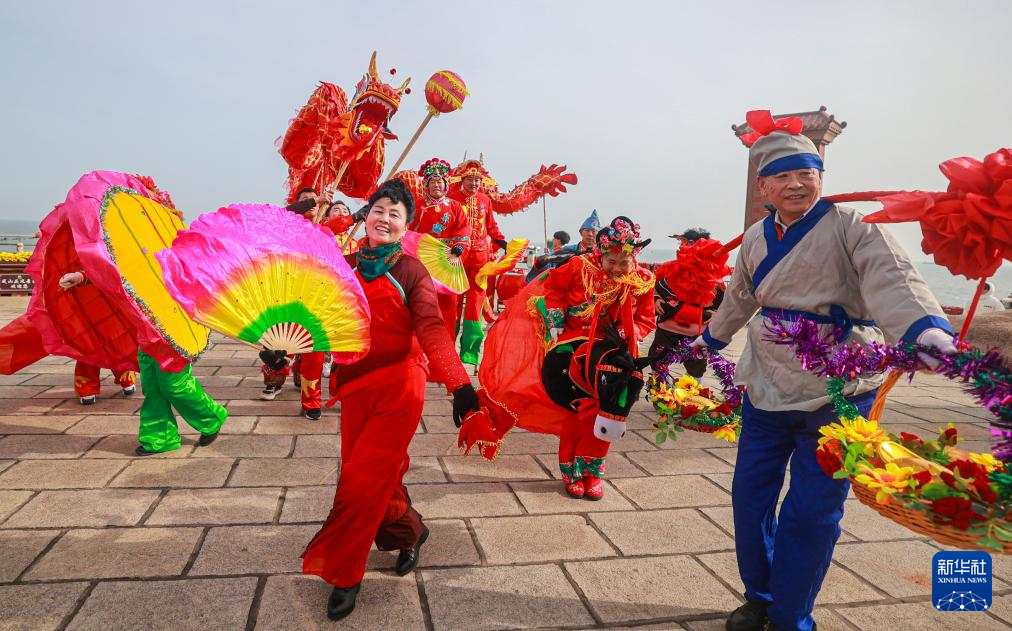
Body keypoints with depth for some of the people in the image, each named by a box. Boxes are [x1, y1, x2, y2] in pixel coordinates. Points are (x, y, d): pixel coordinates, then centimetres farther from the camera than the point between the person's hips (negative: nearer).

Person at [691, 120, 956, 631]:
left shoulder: (850, 225, -9)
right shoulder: (757, 238, 7)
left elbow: (891, 278, -27)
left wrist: (925, 328, -47)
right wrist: (710, 338, 38)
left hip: (836, 395, -5)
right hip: (766, 388, 5)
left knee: (811, 511, 0)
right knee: (750, 494, 12)